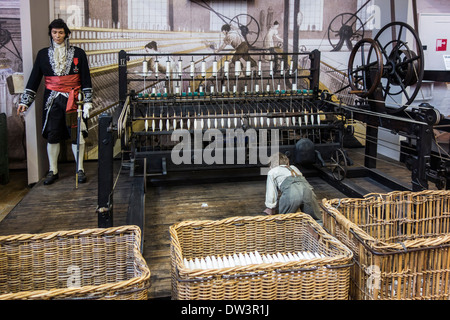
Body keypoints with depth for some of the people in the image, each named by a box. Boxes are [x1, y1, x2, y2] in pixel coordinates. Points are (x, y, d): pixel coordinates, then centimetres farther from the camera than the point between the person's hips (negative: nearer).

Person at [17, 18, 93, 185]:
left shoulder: (78, 53, 2)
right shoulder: (43, 54, 7)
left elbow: (86, 79, 2)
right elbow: (34, 79, 7)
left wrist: (87, 102, -4)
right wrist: (25, 101, 3)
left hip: (73, 99, -1)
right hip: (53, 101, 2)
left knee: (77, 134, 0)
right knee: (52, 136, 4)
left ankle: (80, 169, 13)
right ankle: (53, 171, 16)